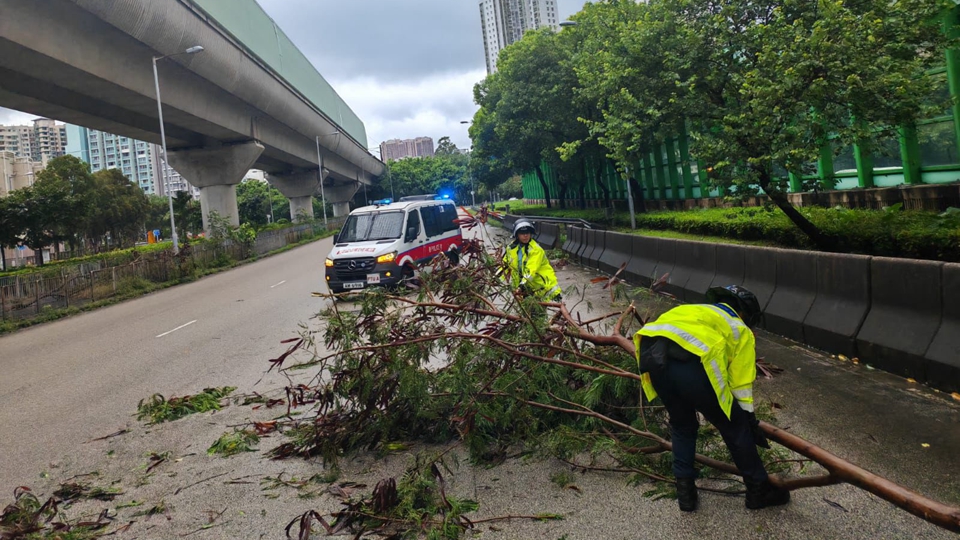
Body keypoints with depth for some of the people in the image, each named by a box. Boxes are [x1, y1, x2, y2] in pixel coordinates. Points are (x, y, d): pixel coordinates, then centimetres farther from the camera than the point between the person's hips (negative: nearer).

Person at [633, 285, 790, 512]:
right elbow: (741, 384, 23)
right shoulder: (741, 330, 27)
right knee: (734, 426, 18)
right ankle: (759, 490, 32)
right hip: (690, 361, -5)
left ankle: (685, 491, 31)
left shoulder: (694, 311, 41)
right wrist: (750, 421, 35)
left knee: (682, 424, 29)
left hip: (650, 353, 5)